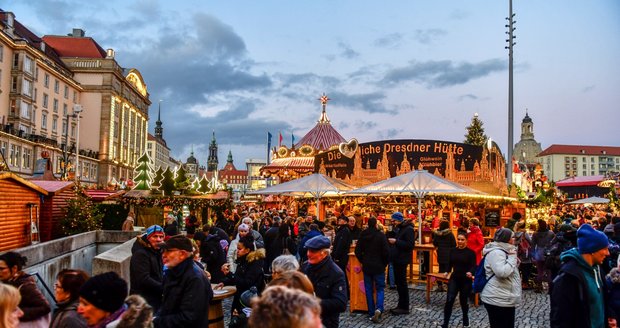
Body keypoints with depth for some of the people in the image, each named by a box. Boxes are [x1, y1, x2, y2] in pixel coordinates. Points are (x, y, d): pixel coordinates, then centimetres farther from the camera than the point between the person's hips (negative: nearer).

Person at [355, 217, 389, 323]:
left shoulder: (362, 235, 0)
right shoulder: (381, 235, -12)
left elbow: (357, 251, 3)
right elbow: (386, 251, -13)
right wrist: (385, 263, 3)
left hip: (366, 266, 3)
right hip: (378, 266, -3)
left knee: (368, 289, 10)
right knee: (380, 289, 5)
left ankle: (371, 313, 10)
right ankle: (378, 309, -17)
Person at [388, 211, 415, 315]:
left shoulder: (408, 229, -13)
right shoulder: (398, 229, 15)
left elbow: (410, 244, -22)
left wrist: (396, 241, -23)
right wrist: (391, 240, 6)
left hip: (402, 260, -9)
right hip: (397, 259, 9)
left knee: (402, 283, -4)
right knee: (398, 283, 13)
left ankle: (404, 307, 3)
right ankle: (401, 305, 21)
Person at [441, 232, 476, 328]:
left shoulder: (470, 252, -8)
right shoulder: (452, 251, 4)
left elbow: (474, 266, -14)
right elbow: (449, 264, 8)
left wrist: (471, 272, -35)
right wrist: (447, 272, -11)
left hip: (466, 280, -2)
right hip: (454, 278, 2)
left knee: (463, 301, 11)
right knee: (449, 300, -10)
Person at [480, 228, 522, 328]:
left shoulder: (503, 251, 15)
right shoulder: (496, 252, -18)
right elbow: (502, 272, -30)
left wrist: (515, 261, 9)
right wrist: (512, 257, -18)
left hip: (506, 299, 11)